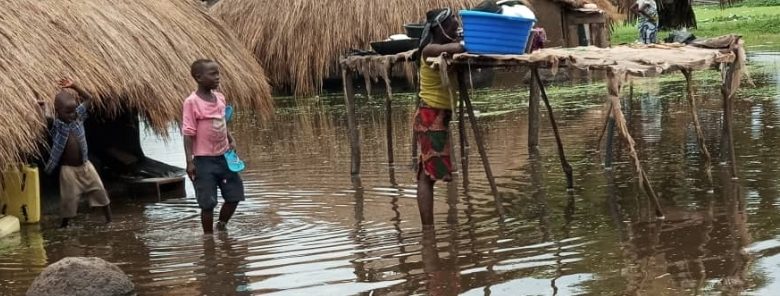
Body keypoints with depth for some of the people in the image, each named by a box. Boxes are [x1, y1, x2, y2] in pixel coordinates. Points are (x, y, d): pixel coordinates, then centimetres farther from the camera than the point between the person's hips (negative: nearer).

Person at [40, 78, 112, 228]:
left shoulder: (78, 116, -1)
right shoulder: (54, 124, -12)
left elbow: (88, 98, 4)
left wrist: (73, 86, -3)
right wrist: (39, 109, -27)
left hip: (85, 165, 4)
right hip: (68, 168, -4)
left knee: (100, 190, 6)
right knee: (69, 198, 1)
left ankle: (109, 220, 17)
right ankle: (64, 224, 20)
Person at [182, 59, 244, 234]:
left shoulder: (220, 98, 6)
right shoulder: (192, 102, -14)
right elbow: (188, 134, -15)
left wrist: (231, 141, 4)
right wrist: (190, 161, -18)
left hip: (224, 156, 7)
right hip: (204, 159, -7)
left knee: (235, 194, 11)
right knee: (208, 202, -1)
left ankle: (222, 225, 32)